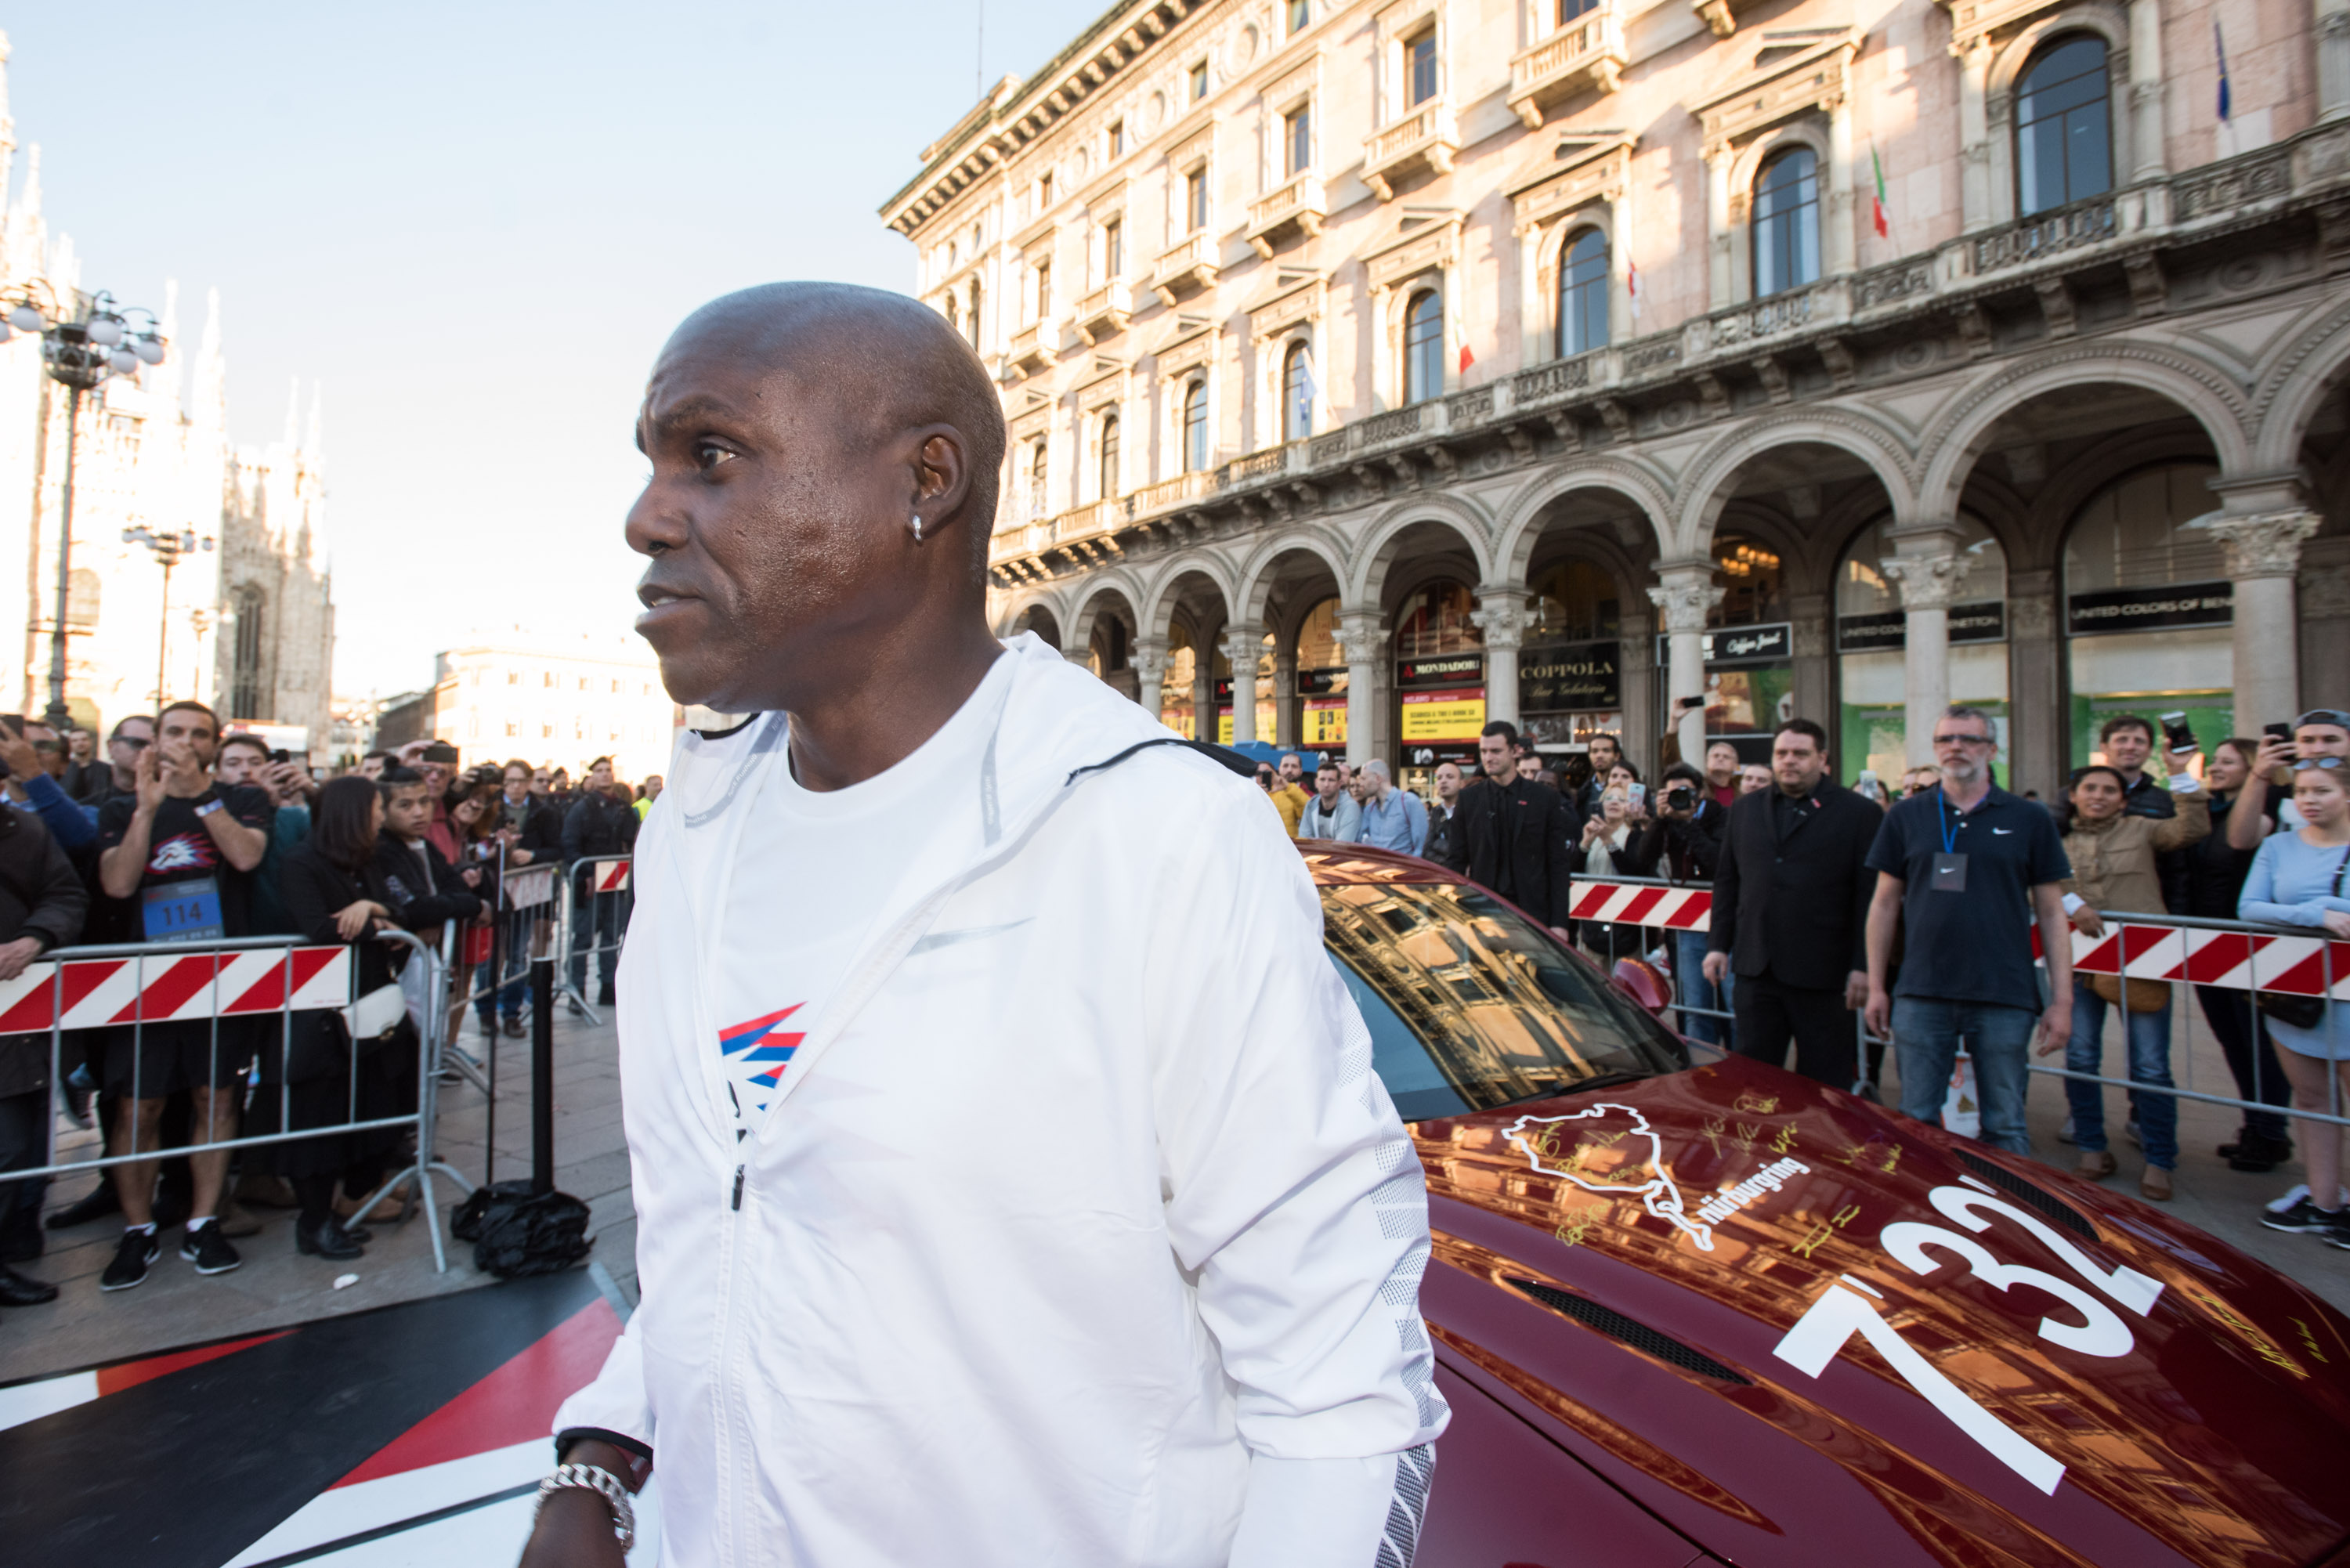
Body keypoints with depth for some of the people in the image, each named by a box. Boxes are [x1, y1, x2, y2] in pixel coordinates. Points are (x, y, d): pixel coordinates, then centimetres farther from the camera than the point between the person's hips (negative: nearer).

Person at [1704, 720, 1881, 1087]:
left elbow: (1871, 895, -4)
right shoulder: (1746, 809, 14)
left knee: (1825, 1082, 6)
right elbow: (1726, 882, 15)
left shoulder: (1859, 814, 0)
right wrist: (1718, 945, 8)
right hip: (1756, 970, 4)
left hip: (1823, 974, -4)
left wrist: (1864, 967, -9)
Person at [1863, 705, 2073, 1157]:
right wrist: (1876, 986, 5)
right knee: (1915, 1124, 8)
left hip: (2004, 1000, -1)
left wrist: (2062, 999, 0)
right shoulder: (1906, 816, 6)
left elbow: (2051, 913, 5)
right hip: (1920, 997, 1)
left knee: (2005, 1127, 9)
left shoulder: (2029, 820, 5)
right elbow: (1885, 903, 8)